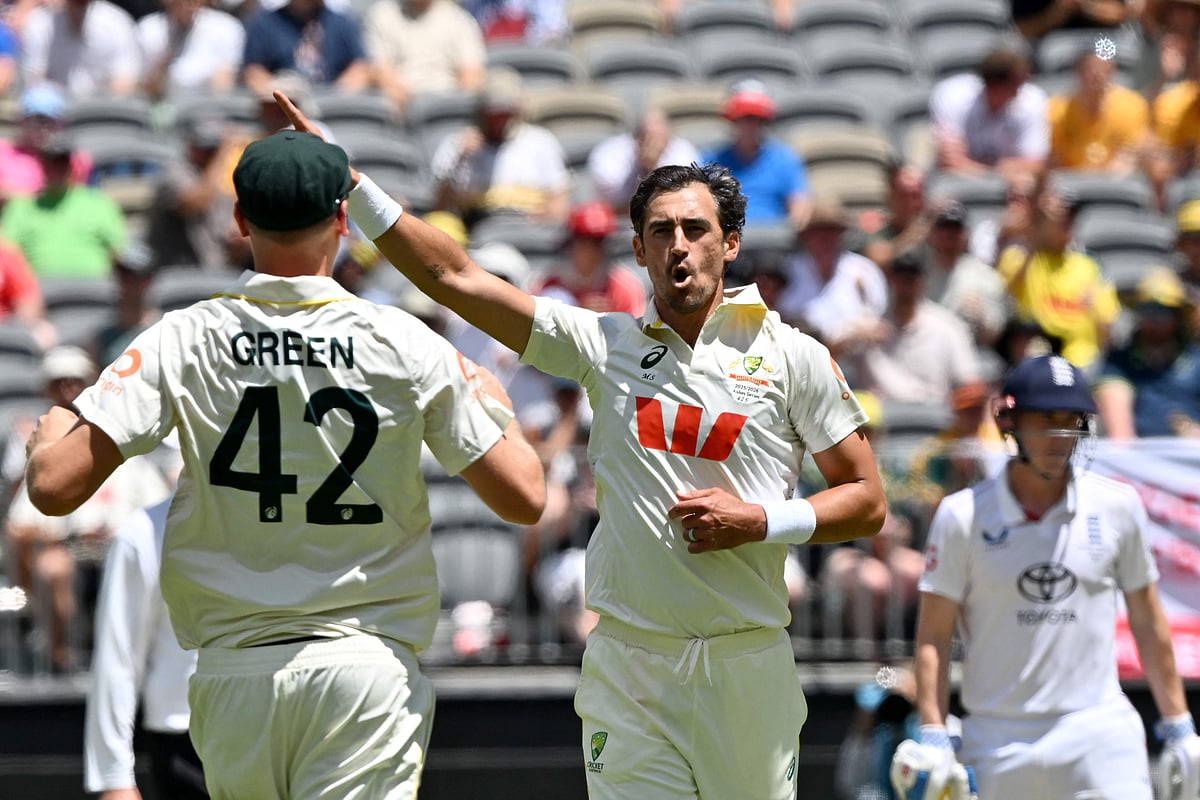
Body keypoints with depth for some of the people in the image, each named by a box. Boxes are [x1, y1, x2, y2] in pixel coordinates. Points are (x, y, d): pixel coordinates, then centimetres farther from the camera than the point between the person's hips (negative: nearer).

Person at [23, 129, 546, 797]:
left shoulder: (183, 342, -1)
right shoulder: (404, 345, -3)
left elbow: (54, 486, -7)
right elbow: (525, 498, 1)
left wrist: (51, 432, 17)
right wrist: (499, 409, 22)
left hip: (232, 672, 2)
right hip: (366, 662, -2)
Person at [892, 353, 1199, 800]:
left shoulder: (1117, 507, 5)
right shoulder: (963, 516, 0)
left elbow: (1148, 623, 13)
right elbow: (934, 636, 1)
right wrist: (932, 738, -7)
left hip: (1099, 731, 0)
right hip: (998, 741, 0)